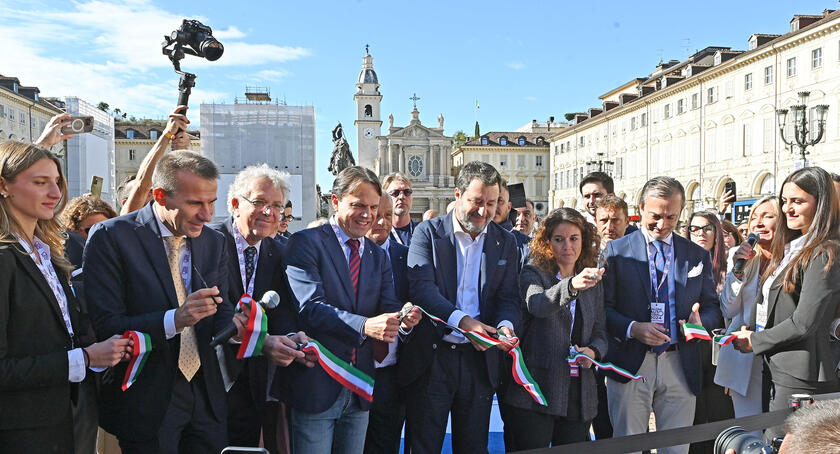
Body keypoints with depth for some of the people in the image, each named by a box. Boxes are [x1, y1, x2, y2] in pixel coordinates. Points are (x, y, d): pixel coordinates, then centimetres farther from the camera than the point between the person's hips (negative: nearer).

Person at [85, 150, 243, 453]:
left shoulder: (214, 241, 4)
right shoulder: (110, 237, -13)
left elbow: (220, 314, 5)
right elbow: (104, 327, -17)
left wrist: (236, 326, -17)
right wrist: (175, 319, -30)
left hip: (207, 397, 5)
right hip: (146, 403, -4)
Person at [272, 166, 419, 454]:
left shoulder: (378, 256, 13)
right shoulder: (305, 243, -7)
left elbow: (388, 308, 2)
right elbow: (309, 307, -19)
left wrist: (401, 320, -22)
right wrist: (364, 326, -33)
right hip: (317, 384, -5)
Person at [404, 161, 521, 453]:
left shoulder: (505, 243, 7)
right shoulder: (428, 233, -3)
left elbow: (508, 298, 5)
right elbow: (421, 287, -15)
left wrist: (505, 325, -18)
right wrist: (462, 320, -29)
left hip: (480, 360, 3)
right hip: (431, 357, -2)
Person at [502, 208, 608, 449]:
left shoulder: (593, 284, 13)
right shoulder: (533, 274, -3)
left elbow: (600, 332, 14)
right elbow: (537, 304, -25)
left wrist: (593, 351, -9)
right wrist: (571, 285, -43)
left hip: (580, 392, 5)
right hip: (536, 390, -4)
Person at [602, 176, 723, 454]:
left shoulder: (698, 256, 10)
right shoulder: (617, 251, 1)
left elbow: (712, 307, 12)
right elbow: (604, 307, -3)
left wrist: (702, 321, -10)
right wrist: (632, 328, -19)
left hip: (680, 367, 3)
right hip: (630, 365, -2)